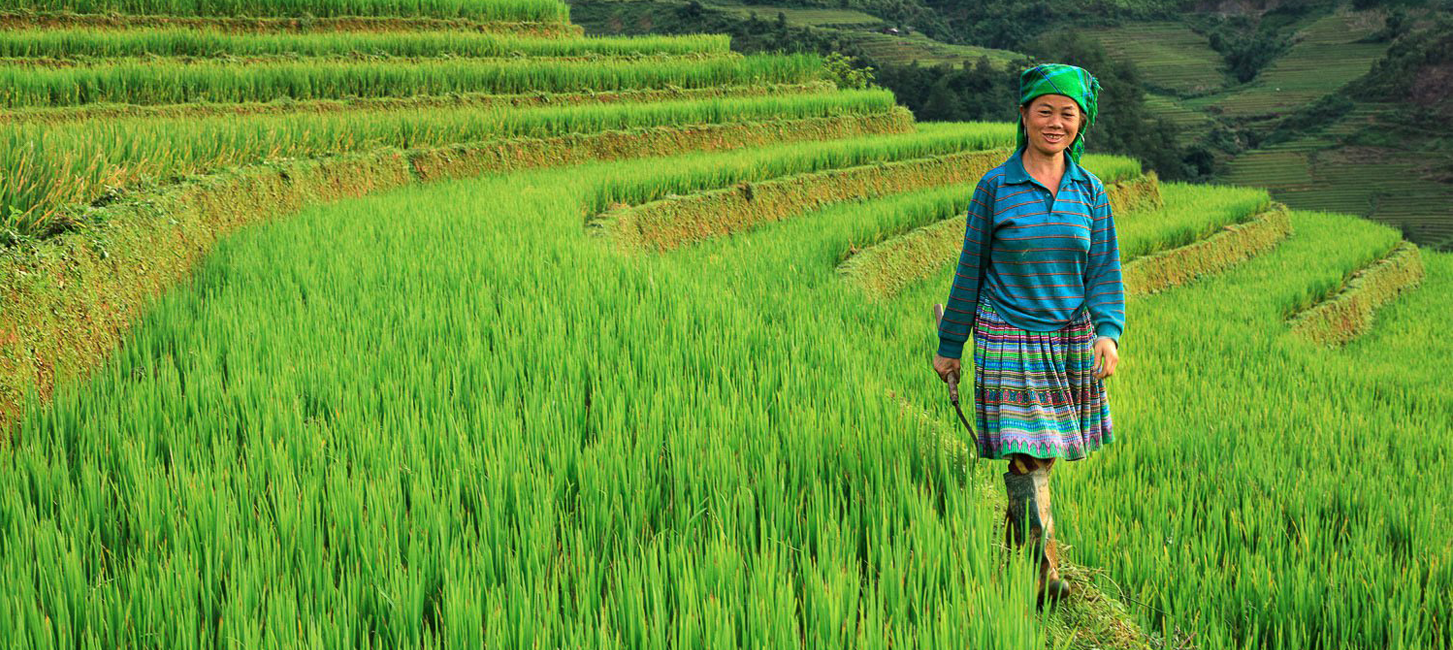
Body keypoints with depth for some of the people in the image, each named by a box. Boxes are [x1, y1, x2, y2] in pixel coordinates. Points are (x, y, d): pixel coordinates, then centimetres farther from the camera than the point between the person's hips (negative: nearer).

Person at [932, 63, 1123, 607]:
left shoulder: (1090, 190, 6)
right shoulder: (995, 187, -2)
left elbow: (1103, 270, 7)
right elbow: (970, 270, 4)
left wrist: (1108, 332, -10)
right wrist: (949, 347, 8)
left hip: (1071, 339, 3)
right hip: (1008, 337, -3)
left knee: (1045, 451, 10)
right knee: (1026, 457, -9)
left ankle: (1014, 538, 33)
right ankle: (1045, 571, -7)